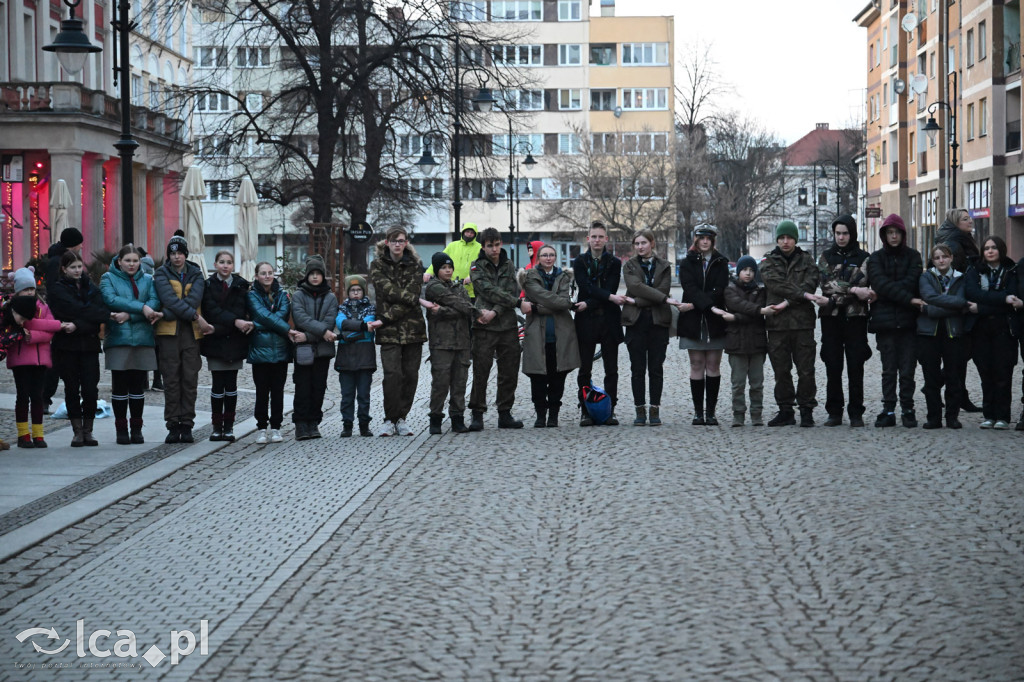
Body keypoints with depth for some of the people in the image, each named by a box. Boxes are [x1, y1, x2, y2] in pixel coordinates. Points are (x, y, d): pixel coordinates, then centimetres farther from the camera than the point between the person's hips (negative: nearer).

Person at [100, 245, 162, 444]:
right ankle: (121, 429, 8)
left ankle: (136, 428, 14)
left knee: (138, 384, 6)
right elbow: (111, 299, -13)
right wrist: (141, 308, -20)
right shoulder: (108, 278, 6)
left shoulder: (147, 280, 13)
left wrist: (129, 314, -17)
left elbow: (154, 302, -4)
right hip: (118, 338, -2)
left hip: (143, 338, 2)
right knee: (119, 385, 1)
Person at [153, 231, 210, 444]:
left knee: (190, 379, -1)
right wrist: (196, 317, -18)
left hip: (191, 331, 2)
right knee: (171, 379, -2)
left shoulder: (196, 275, 11)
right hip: (168, 332, -2)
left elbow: (193, 299, -7)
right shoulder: (161, 274, 4)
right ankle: (173, 426, 1)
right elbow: (170, 299, -12)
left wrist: (168, 314, -17)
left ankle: (186, 426, 3)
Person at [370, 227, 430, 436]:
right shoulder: (377, 266, 5)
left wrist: (387, 317, -14)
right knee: (392, 374, -12)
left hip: (412, 327, 2)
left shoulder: (415, 266, 8)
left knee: (411, 374, 1)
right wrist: (419, 301, -15)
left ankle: (401, 418, 12)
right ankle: (390, 419, -1)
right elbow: (389, 291, -10)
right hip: (389, 331, -2)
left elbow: (411, 292, -5)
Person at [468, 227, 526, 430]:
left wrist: (495, 312, -14)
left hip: (508, 325, 4)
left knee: (509, 372, 5)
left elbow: (512, 291, 1)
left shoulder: (509, 266, 14)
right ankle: (477, 415, 3)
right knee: (481, 372, -4)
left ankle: (505, 414, 13)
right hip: (484, 328, -4)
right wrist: (519, 303, -14)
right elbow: (491, 292, -10)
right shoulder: (477, 267, 3)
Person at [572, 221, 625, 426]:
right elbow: (586, 287, -9)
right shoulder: (580, 262, 6)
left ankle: (610, 411, 6)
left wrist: (588, 304, -13)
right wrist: (610, 297, -19)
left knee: (611, 369, 1)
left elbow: (610, 289, -4)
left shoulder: (614, 263, 8)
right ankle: (585, 411, 5)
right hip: (586, 320, -1)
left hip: (609, 319, 1)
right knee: (585, 369, 1)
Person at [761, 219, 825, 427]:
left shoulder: (806, 260, 11)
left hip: (802, 322, 0)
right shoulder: (769, 262, 10)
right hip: (777, 324, 0)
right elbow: (776, 285, -8)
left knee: (806, 370, -2)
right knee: (781, 371, 3)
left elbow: (810, 284, -4)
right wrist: (804, 295, -17)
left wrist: (788, 303, -14)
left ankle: (806, 410, 6)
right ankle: (785, 411, 11)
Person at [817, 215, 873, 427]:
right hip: (831, 316, 1)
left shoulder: (863, 257, 7)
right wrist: (853, 290, -17)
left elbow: (862, 283, -7)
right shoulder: (826, 256, 9)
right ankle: (834, 412, 9)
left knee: (855, 366, -2)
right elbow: (826, 283, -6)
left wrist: (839, 294, -22)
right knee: (832, 366, 2)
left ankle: (856, 413, 4)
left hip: (855, 316, -1)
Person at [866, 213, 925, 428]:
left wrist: (878, 294, -13)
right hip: (884, 320, 0)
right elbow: (880, 283, -9)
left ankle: (908, 411, 5)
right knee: (888, 370, 2)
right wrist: (909, 299, -18)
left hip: (908, 321, 0)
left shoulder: (912, 256, 9)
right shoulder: (876, 258, 8)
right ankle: (888, 411, 5)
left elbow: (911, 282, -7)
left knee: (907, 370, -1)